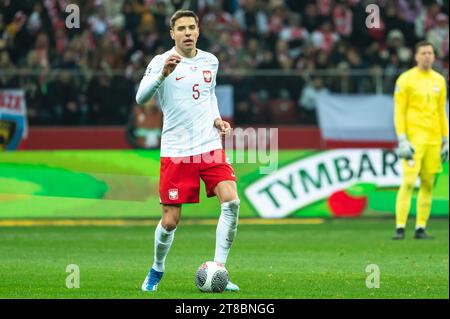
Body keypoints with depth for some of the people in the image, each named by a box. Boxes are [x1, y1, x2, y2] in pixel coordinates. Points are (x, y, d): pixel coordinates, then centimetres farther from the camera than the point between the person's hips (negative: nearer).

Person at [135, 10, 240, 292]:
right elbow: (141, 98, -20)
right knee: (170, 221, -2)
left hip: (210, 145, 4)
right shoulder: (161, 62, -6)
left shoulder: (210, 61, 10)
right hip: (175, 150, -4)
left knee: (232, 203, -17)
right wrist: (163, 74, -36)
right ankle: (157, 270, 26)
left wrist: (217, 119, 9)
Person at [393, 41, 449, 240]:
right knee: (408, 182, -13)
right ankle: (400, 228, -13)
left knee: (428, 184, 4)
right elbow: (399, 112, -5)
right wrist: (402, 140, -14)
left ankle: (421, 229, 8)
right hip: (414, 139, -5)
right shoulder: (406, 79, -3)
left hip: (433, 140, 5)